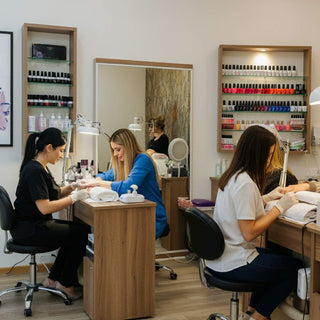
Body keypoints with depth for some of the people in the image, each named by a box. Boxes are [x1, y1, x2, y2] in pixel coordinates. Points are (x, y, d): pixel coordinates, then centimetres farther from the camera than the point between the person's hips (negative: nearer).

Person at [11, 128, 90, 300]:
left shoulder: (41, 167, 11)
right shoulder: (34, 170, -22)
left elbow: (54, 193, 19)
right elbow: (45, 207, -27)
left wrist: (72, 186, 2)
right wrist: (74, 197, -20)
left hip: (36, 224, 10)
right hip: (28, 229, -10)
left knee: (78, 230, 6)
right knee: (81, 234, -7)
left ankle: (52, 280, 13)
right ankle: (65, 284, 9)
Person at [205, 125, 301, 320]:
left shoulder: (232, 176, 5)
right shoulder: (245, 183, -24)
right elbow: (249, 232, -24)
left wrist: (266, 198, 11)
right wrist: (279, 208, -17)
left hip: (220, 256, 10)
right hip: (234, 264, -9)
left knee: (277, 256, 28)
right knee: (295, 267, 6)